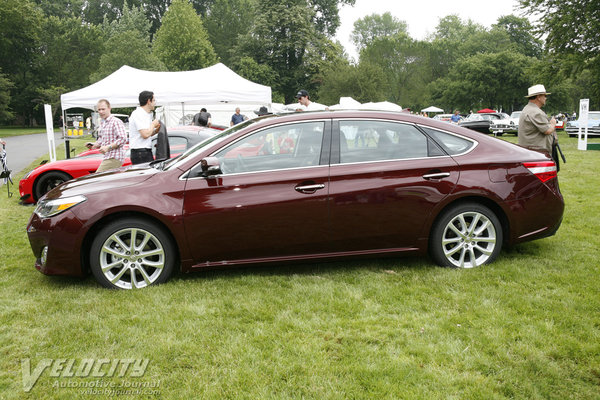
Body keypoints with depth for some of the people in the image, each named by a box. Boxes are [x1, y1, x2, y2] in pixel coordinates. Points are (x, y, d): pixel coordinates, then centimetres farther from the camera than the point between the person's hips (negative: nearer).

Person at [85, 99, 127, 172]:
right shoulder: (102, 123, 19)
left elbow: (123, 139, -21)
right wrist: (94, 145, 9)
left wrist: (108, 147, -24)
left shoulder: (116, 122, -11)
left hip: (114, 158, -10)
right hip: (107, 157, 10)